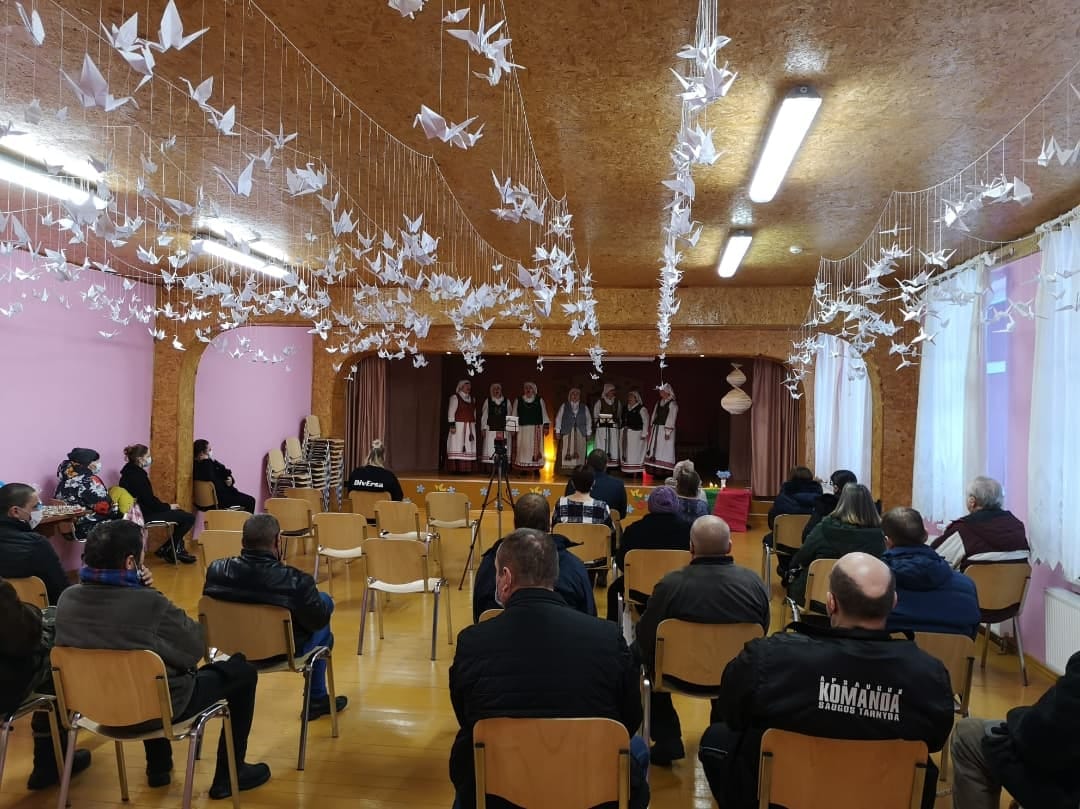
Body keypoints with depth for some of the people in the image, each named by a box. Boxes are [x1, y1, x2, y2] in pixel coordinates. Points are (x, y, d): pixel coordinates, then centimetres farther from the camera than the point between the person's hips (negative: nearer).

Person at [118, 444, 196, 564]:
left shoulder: (130, 472, 10)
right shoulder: (137, 475, -22)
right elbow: (149, 501, -21)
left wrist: (165, 505, 7)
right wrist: (168, 506, -6)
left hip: (141, 511, 11)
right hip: (145, 515, -11)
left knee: (181, 513, 24)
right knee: (189, 518, -10)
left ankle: (178, 550, 22)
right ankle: (167, 549, 7)